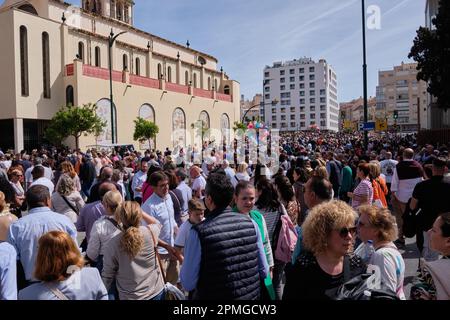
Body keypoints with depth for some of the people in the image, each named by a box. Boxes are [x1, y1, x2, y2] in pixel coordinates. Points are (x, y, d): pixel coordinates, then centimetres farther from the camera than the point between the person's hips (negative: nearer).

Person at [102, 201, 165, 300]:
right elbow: (158, 223, 8)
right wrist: (138, 211, 8)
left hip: (130, 296, -2)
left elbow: (107, 276, -9)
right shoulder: (151, 232, -19)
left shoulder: (113, 244, -21)